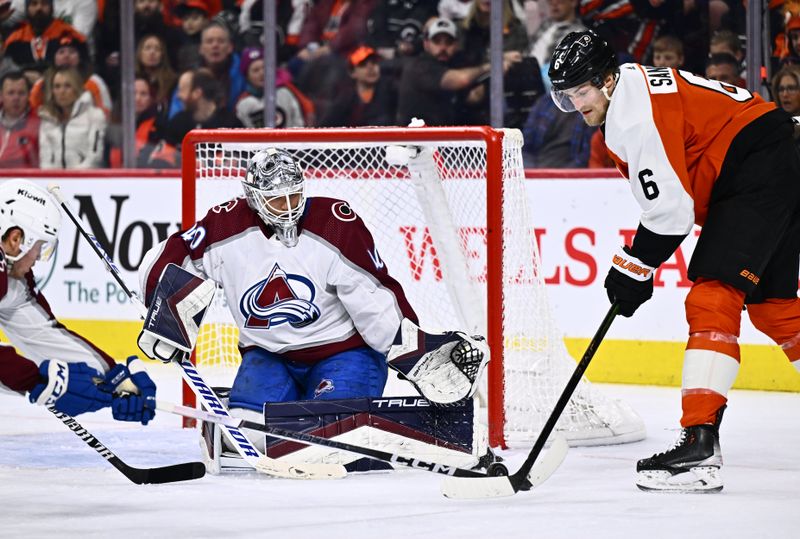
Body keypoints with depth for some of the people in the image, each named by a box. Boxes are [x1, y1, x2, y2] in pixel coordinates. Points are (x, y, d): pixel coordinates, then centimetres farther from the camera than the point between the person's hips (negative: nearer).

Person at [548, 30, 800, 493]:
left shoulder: (636, 114, -18)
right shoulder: (637, 87, 14)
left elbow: (671, 210, -20)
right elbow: (668, 192, 24)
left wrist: (634, 269, -9)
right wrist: (637, 267, 19)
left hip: (759, 172, -11)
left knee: (713, 297, -18)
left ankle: (700, 444, -26)